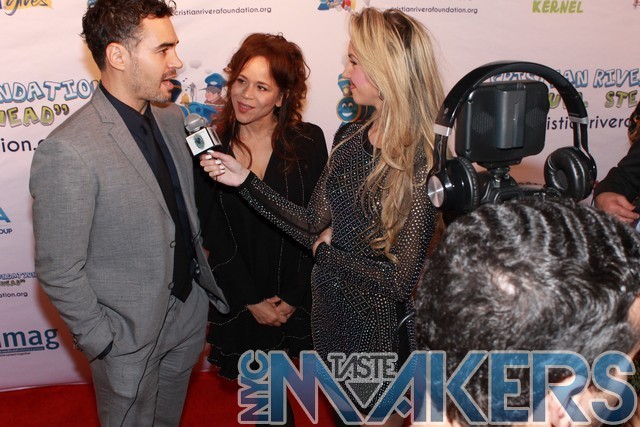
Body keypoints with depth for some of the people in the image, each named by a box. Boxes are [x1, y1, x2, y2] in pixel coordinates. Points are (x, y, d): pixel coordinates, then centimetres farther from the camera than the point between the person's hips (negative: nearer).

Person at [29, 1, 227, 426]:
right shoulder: (67, 152, -27)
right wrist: (104, 342, -13)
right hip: (131, 335, -6)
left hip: (189, 310, 6)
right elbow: (59, 271, -20)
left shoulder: (170, 118, -2)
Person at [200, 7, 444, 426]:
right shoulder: (350, 136, -3)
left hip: (382, 331, -6)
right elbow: (316, 226, -1)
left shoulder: (426, 164, -23)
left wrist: (329, 251, -12)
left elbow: (401, 281, -26)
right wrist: (246, 180, -4)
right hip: (330, 317, 6)